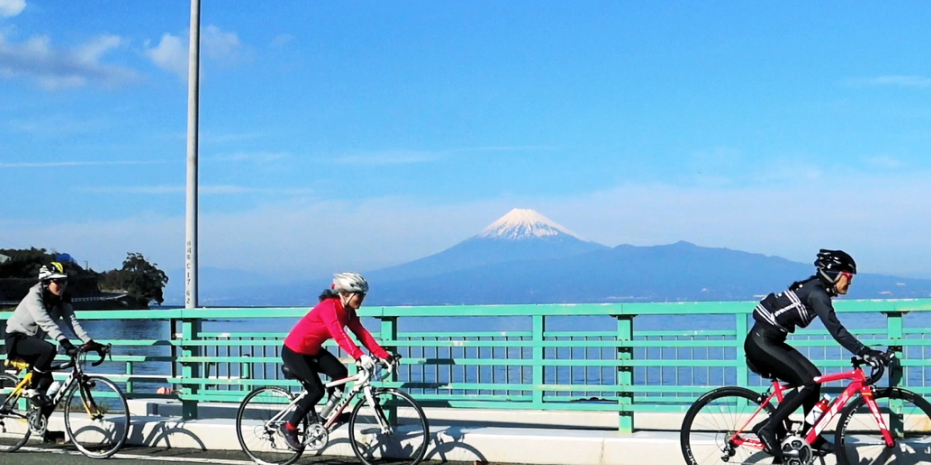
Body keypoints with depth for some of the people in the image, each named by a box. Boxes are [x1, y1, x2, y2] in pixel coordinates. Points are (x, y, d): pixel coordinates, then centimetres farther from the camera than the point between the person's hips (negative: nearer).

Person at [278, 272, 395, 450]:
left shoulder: (348, 311, -2)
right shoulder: (329, 307, -29)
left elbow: (362, 334, -7)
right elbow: (339, 335, -42)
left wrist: (384, 355, -16)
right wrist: (360, 357, -53)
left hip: (312, 350, 9)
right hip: (294, 351, -8)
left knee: (340, 372, -6)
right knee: (316, 390, -12)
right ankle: (289, 428, 4)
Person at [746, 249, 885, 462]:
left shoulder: (817, 290, 12)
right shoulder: (817, 293, -18)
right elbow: (835, 330, -27)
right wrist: (864, 352, -32)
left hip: (769, 341, 10)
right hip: (761, 342, -10)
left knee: (813, 377, 6)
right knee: (807, 382, -14)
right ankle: (767, 428, -8)